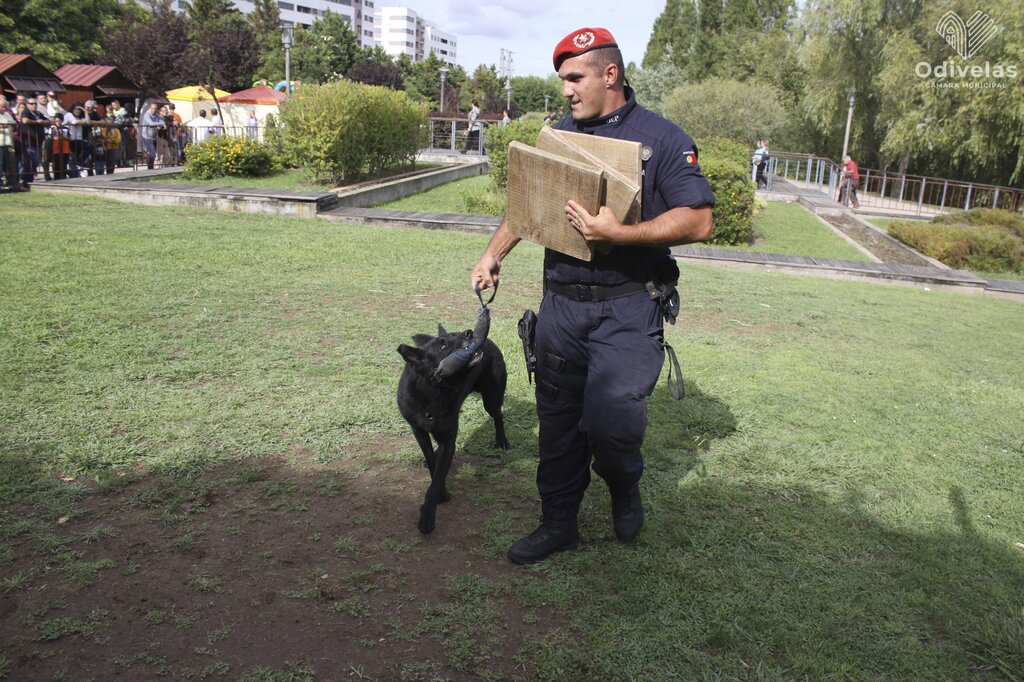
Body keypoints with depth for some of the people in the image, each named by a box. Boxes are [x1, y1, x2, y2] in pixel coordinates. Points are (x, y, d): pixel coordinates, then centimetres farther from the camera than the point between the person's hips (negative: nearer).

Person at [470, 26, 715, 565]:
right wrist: (492, 255, 12)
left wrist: (618, 234, -23)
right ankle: (558, 524, 28)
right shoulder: (559, 135, 12)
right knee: (557, 420, 10)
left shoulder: (661, 138, -4)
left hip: (627, 308, -5)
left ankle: (625, 486, 19)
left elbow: (698, 221, -13)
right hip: (561, 304, 5)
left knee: (610, 416, -16)